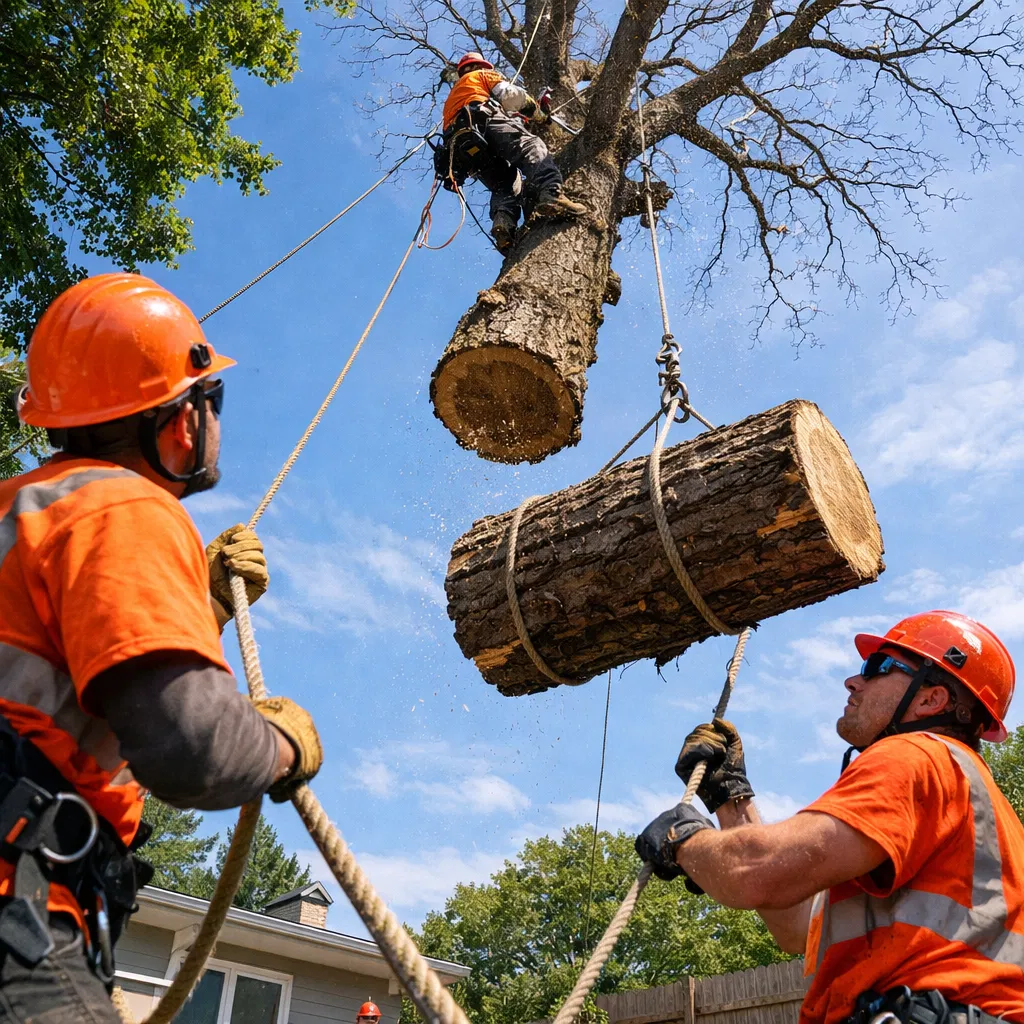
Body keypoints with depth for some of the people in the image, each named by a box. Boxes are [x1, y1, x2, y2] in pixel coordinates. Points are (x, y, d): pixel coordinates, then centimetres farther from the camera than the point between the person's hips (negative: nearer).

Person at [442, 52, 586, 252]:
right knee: (531, 147, -24)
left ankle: (503, 223, -32)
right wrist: (532, 107, 29)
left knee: (503, 186, 1)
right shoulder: (480, 76, 30)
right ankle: (550, 194, -55)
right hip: (485, 120, -6)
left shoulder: (451, 101, 47)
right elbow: (509, 95, 12)